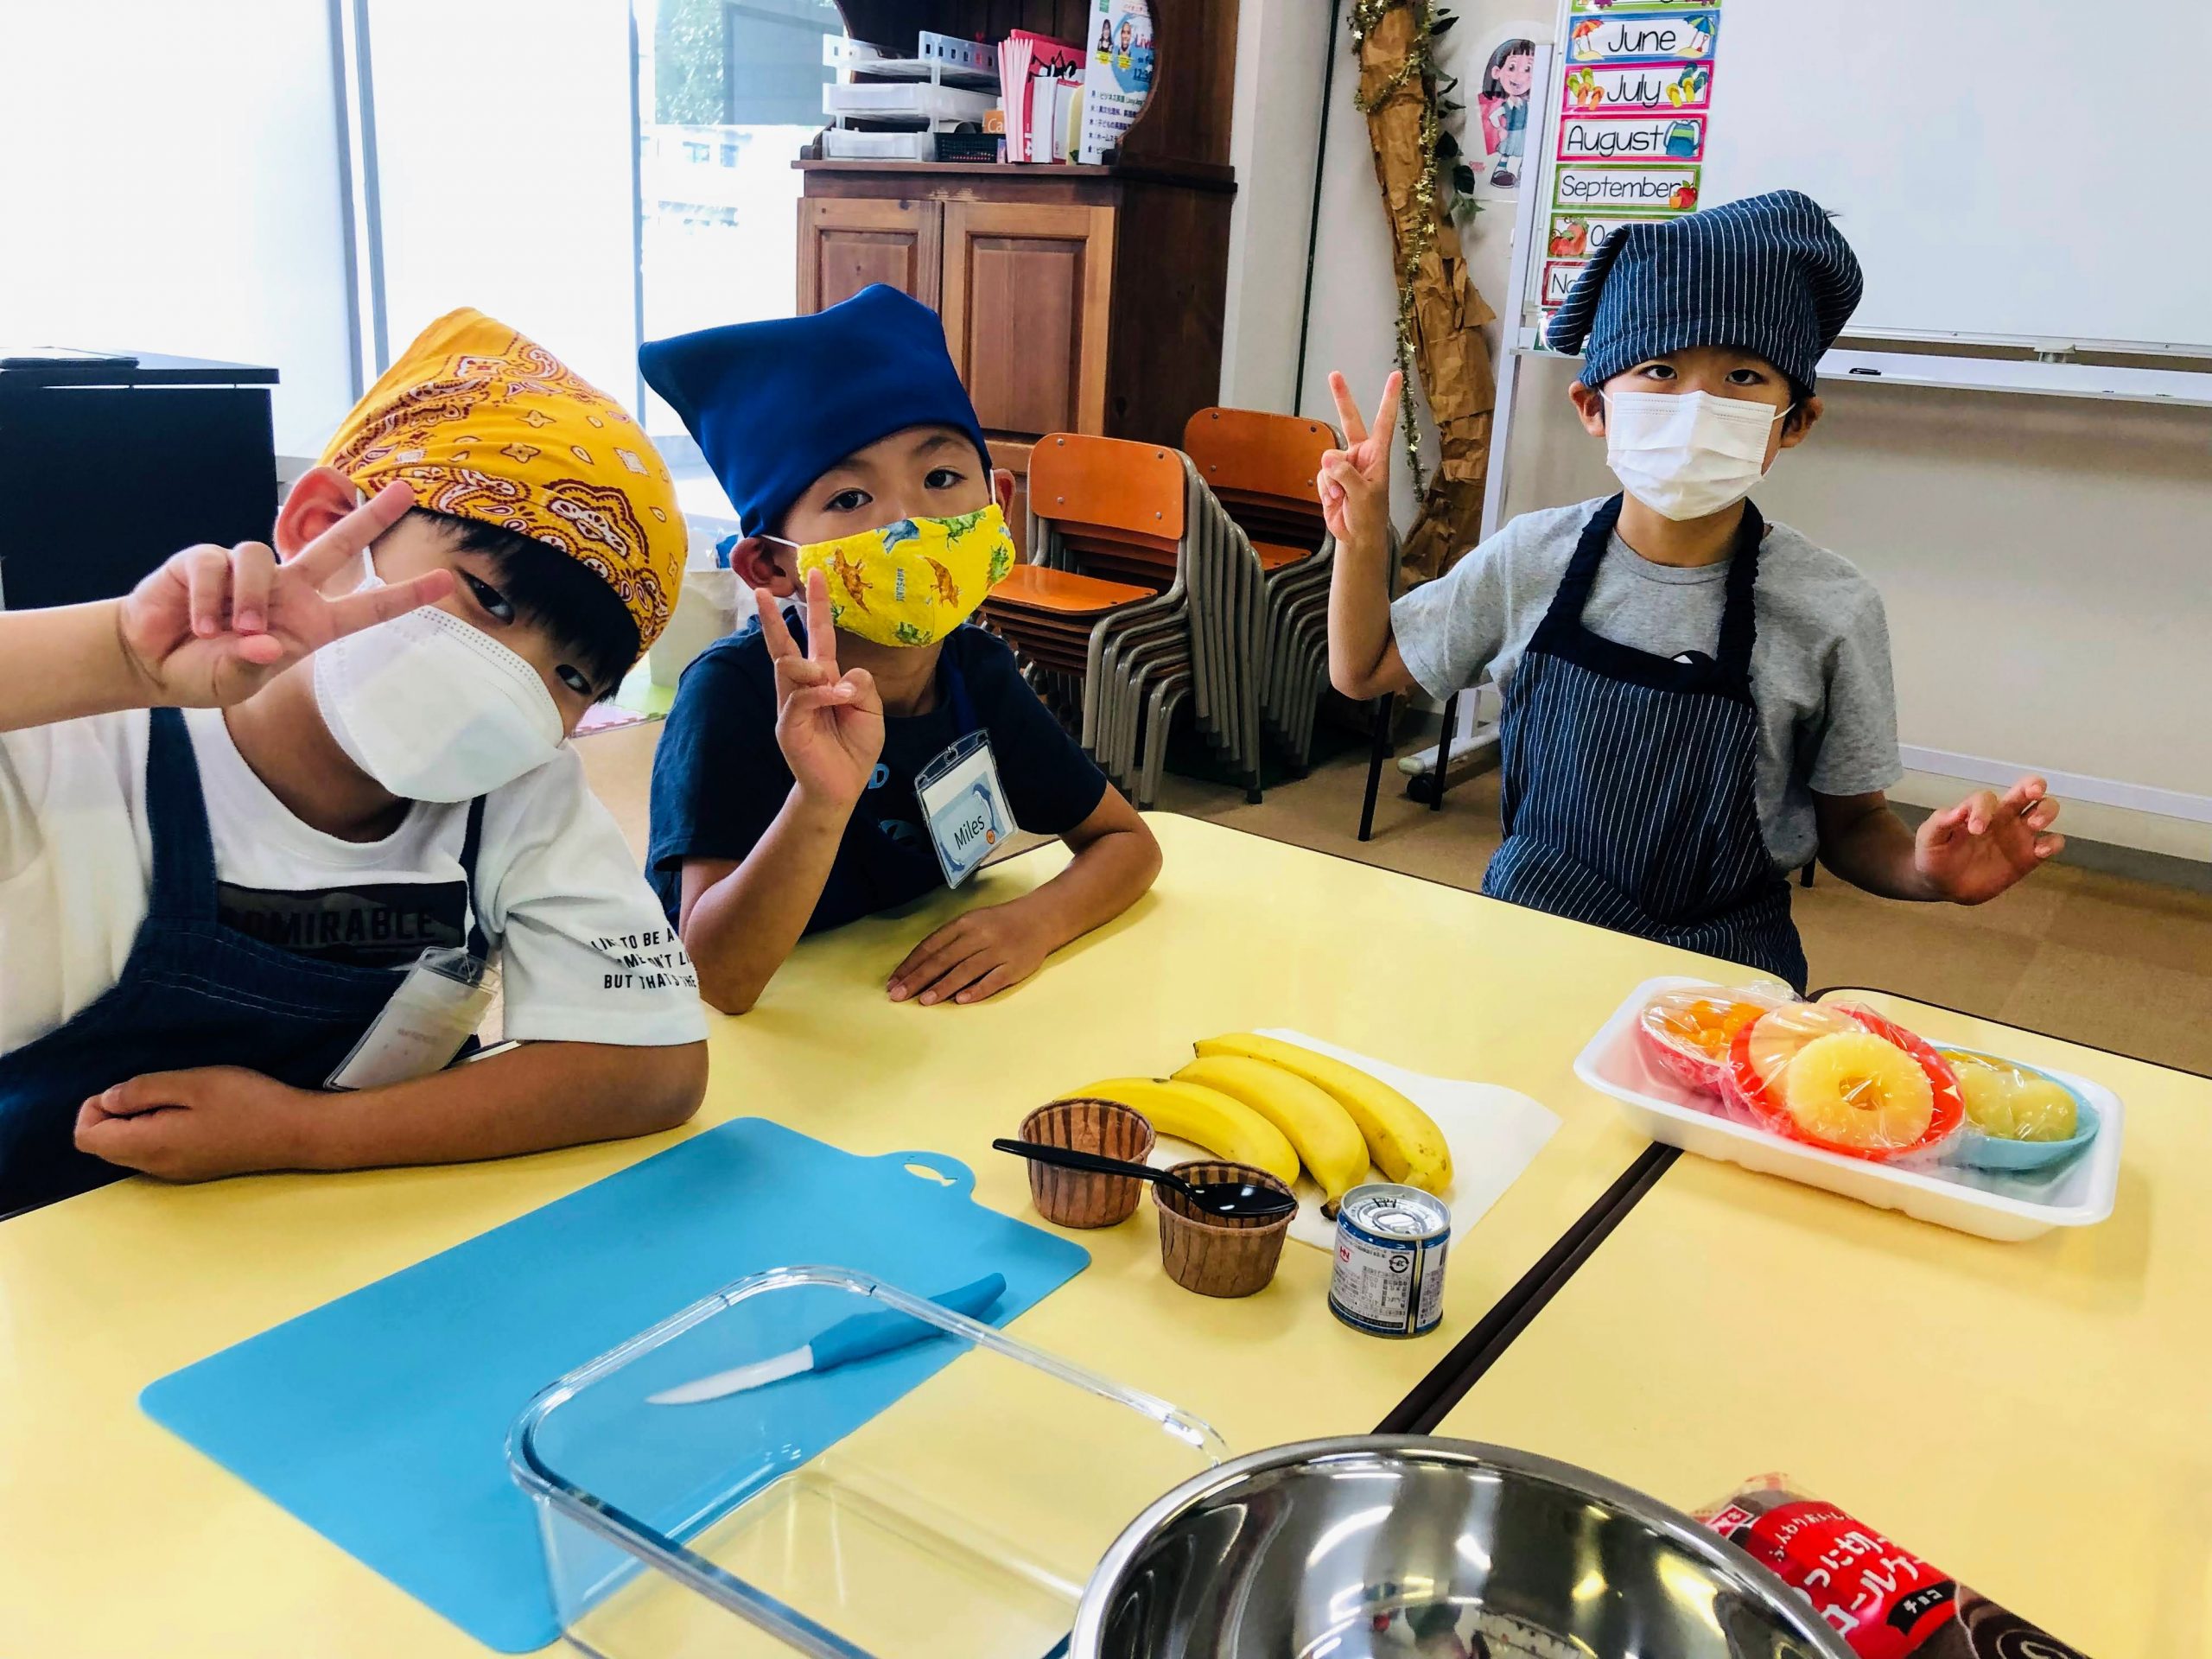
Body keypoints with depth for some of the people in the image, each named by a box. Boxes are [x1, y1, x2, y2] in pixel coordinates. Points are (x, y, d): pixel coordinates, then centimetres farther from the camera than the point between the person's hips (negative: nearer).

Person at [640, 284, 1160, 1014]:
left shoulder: (979, 672, -4)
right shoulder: (734, 690, -20)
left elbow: (1129, 842, 4)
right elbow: (719, 977, -27)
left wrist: (1034, 922, -16)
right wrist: (823, 798, -43)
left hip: (930, 1005, 4)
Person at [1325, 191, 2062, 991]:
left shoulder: (1831, 609, -8)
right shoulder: (1532, 558, -3)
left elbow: (1850, 824, 4)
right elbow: (1364, 672, 9)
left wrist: (1926, 870, -18)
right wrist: (1363, 540, -6)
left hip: (1720, 964, 0)